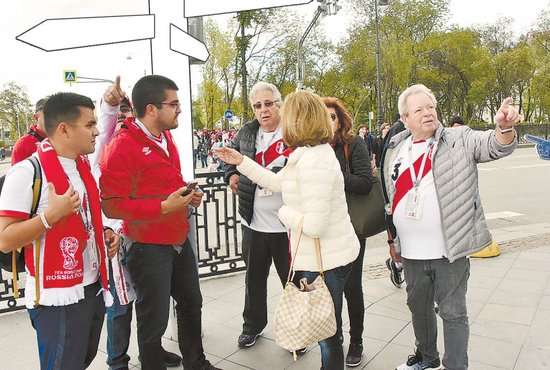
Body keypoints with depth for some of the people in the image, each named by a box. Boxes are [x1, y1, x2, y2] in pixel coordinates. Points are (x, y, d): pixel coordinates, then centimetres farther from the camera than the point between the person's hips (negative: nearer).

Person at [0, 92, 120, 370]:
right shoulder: (27, 172, -17)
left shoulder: (83, 166, 8)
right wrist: (51, 214, -29)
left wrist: (103, 233, 3)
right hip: (58, 300, -7)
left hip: (93, 288, 8)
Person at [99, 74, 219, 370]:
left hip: (179, 240, 9)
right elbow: (112, 206, -22)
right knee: (154, 321, 8)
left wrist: (187, 194, 3)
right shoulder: (121, 147, -19)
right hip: (149, 247, -9)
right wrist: (163, 207, -26)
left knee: (191, 303, 22)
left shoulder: (165, 137, 8)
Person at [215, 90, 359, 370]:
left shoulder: (313, 161, -25)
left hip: (326, 259, -10)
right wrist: (241, 162, 18)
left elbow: (314, 225, -28)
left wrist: (285, 212, -10)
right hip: (325, 255, 10)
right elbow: (277, 182, 18)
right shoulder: (308, 153, 8)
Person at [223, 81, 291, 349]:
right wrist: (231, 174, 9)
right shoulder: (247, 132, 6)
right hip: (253, 222, 5)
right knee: (254, 277, 20)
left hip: (286, 224, -4)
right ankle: (253, 324, 41)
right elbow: (231, 153, 25)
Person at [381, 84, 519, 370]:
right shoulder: (395, 151, 7)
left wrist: (504, 127, -39)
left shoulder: (459, 140, -3)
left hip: (449, 250, -5)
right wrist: (393, 238, 16)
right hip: (411, 252, 5)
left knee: (452, 312, 7)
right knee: (418, 305, 21)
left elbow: (496, 146, -16)